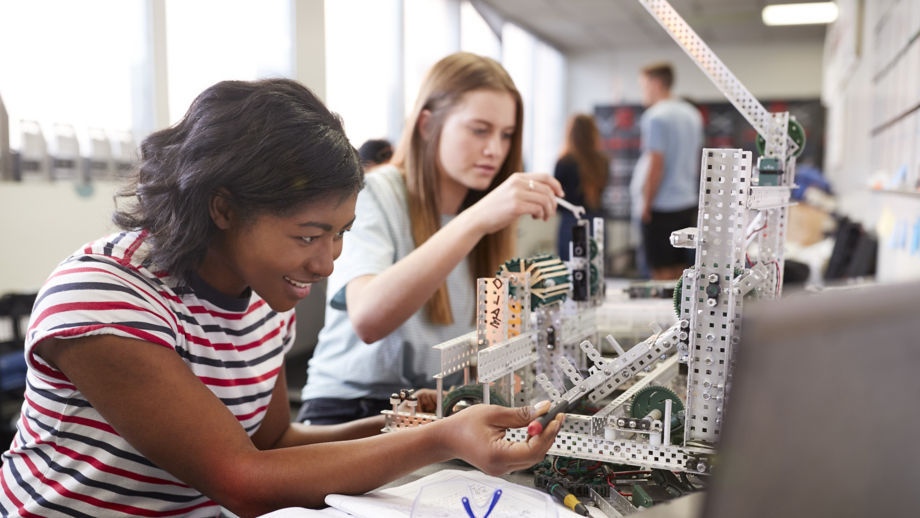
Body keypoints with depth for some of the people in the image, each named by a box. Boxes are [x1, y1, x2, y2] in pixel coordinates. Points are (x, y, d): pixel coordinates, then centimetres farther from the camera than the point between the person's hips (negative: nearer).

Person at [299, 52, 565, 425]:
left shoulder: (485, 206, 9)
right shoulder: (373, 195, -11)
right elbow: (367, 320, -31)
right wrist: (475, 221, -36)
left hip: (445, 408, 6)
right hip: (352, 405, -5)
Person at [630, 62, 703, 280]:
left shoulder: (655, 117, -13)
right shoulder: (692, 114, 13)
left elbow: (655, 164, -17)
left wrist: (646, 205, -11)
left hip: (662, 205, -8)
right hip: (688, 202, 8)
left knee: (662, 272, -4)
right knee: (680, 270, 13)